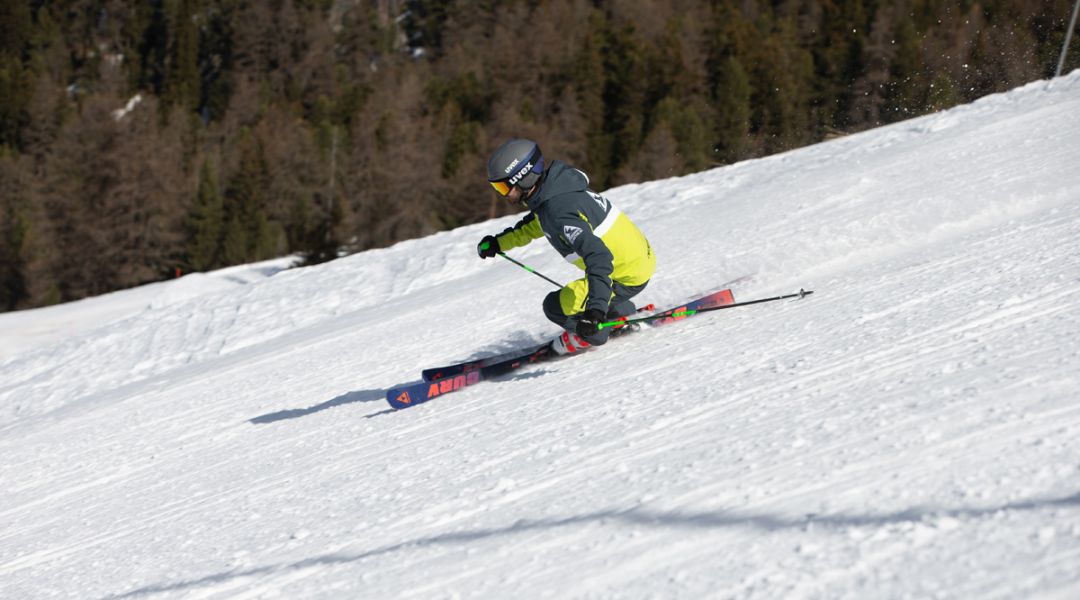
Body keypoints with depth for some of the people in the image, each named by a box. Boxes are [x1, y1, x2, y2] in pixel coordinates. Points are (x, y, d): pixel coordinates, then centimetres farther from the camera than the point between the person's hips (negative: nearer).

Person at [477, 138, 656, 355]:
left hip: (628, 276, -9)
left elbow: (598, 257, -39)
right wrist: (499, 243, 20)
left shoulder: (560, 211, -30)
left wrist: (595, 309, -45)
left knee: (555, 306, -2)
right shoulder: (556, 182, -1)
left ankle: (588, 335, 21)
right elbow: (537, 224, 23)